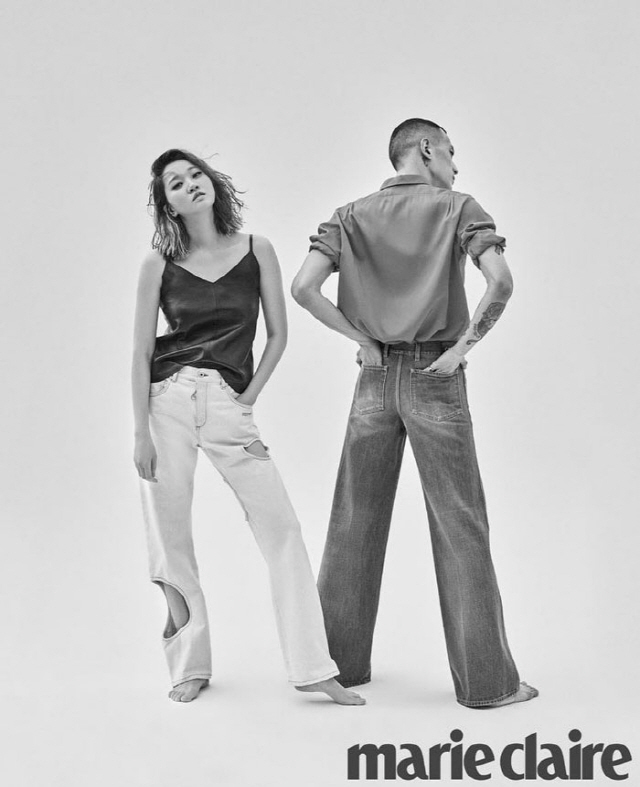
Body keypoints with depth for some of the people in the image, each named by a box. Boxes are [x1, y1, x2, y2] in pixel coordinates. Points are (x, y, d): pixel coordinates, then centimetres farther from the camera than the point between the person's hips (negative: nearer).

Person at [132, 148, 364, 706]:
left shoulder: (256, 251, 7)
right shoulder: (160, 264, 5)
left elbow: (278, 334, 10)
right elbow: (142, 351, 3)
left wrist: (249, 397, 2)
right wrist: (141, 432, -3)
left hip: (229, 404, 0)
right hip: (168, 398, 0)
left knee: (281, 527, -6)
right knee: (170, 534, 2)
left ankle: (312, 667, 1)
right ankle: (190, 666, 19)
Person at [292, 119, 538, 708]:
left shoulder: (350, 217, 8)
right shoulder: (459, 209, -1)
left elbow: (303, 289, -5)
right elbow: (501, 283, -17)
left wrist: (360, 338, 2)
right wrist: (466, 344, -7)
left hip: (376, 379, 4)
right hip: (437, 378, -3)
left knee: (355, 525, 11)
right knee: (459, 527, 1)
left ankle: (341, 662, 21)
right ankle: (484, 678, 6)